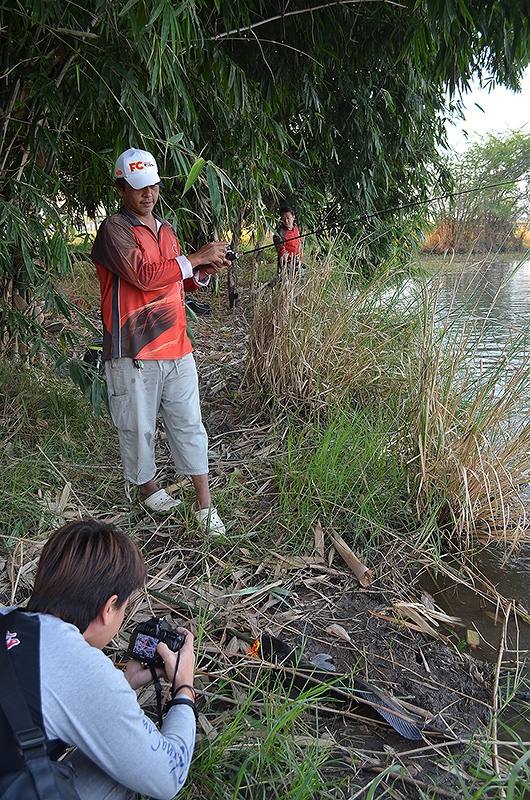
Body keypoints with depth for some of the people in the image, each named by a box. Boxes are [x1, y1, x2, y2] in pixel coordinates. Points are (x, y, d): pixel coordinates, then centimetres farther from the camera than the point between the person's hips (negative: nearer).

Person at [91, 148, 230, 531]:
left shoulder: (166, 229, 17)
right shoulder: (114, 229, -7)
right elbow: (144, 275, -22)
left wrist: (202, 274, 4)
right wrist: (197, 257, -17)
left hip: (176, 346, 6)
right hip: (134, 351, -6)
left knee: (189, 422, 6)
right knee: (139, 425, 8)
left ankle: (204, 501, 15)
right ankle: (145, 484, 33)